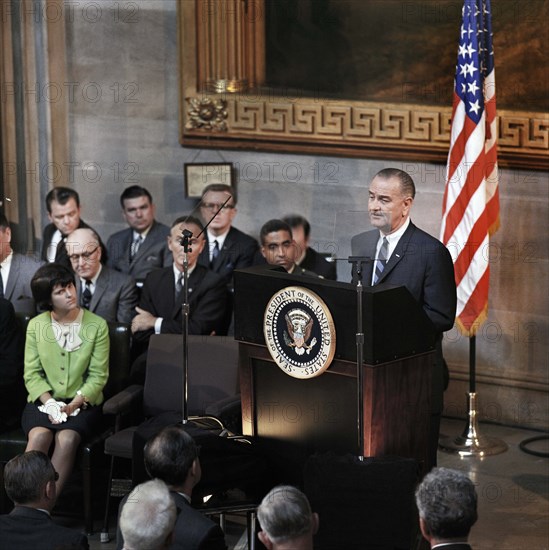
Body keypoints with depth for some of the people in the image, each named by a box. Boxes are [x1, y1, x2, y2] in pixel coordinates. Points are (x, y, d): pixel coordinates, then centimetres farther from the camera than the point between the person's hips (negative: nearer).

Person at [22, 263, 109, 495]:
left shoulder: (97, 325, 1)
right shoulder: (36, 326, 6)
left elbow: (98, 375, -2)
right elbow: (32, 373, 3)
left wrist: (74, 404, -16)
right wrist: (50, 403, -15)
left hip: (82, 402, -1)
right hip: (44, 400, 1)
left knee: (67, 439, -32)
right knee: (39, 436, -32)